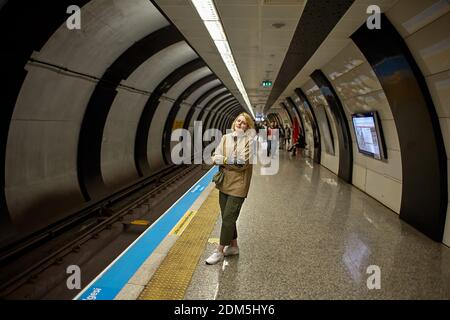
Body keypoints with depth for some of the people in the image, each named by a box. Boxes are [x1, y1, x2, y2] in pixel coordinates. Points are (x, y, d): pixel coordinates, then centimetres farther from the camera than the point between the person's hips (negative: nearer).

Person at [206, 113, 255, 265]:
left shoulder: (249, 141, -7)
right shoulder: (226, 138, 6)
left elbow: (243, 162, -17)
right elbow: (215, 157, 0)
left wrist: (224, 160, -12)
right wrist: (232, 160, -15)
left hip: (238, 184, -5)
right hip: (224, 182, 6)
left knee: (228, 218, -2)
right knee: (227, 217, 14)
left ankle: (220, 251, 11)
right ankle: (233, 246, 31)